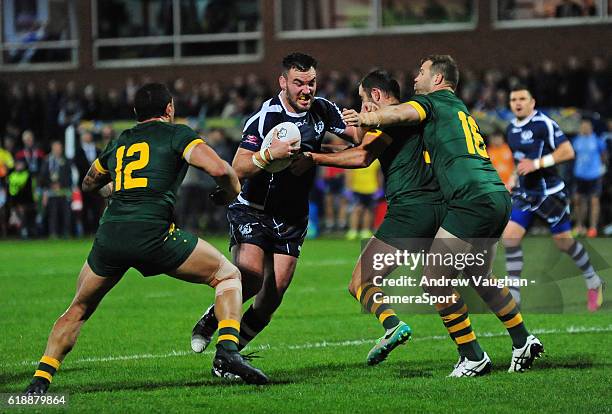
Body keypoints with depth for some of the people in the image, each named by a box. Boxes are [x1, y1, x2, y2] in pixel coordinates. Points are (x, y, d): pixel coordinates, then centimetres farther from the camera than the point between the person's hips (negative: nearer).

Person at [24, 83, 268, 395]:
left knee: (78, 309, 25)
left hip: (109, 235, 4)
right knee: (229, 276, 15)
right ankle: (227, 350, -6)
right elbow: (218, 169, -5)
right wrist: (232, 192, 16)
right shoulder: (176, 134, 10)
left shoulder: (119, 143, 25)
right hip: (153, 234, -4)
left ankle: (40, 381, 11)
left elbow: (89, 185, 42)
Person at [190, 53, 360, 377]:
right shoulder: (266, 117, -18)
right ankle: (212, 319, 4)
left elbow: (358, 138, 12)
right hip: (252, 210, -5)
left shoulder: (323, 110, 0)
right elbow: (237, 168, -22)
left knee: (274, 292, -5)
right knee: (250, 272, -25)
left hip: (292, 219, 5)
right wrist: (270, 154, -39)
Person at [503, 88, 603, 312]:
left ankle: (593, 283, 28)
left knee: (563, 241, 3)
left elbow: (568, 151, -18)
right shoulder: (511, 129, 10)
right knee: (509, 236, -11)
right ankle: (512, 297, -8)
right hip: (525, 193, 6)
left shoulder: (544, 124, -14)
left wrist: (537, 164, -23)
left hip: (550, 191, -6)